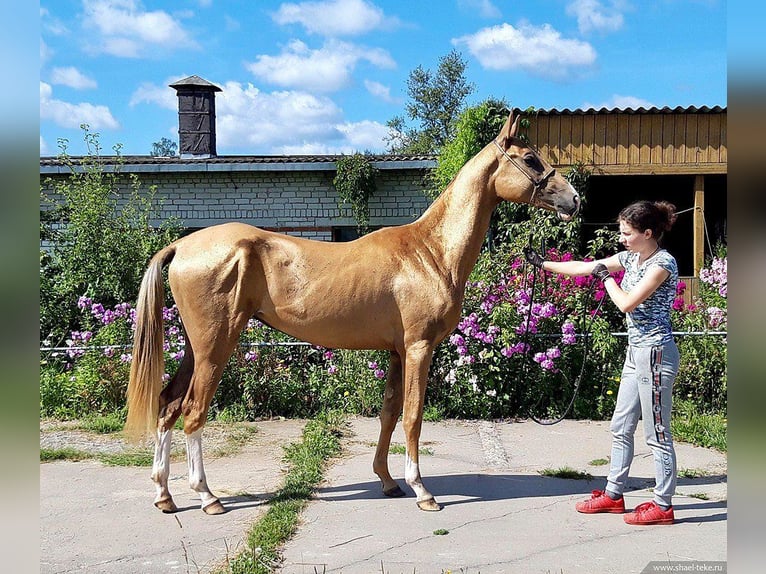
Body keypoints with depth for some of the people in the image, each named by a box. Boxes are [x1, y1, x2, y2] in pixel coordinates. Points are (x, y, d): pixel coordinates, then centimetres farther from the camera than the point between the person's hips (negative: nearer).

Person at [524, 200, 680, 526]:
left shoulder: (663, 263, -15)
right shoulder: (631, 257, 10)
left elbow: (627, 304, -21)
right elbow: (583, 268, 15)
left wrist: (606, 277, -6)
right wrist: (543, 264, 15)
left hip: (655, 354, -9)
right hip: (636, 352, 9)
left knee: (657, 434, -1)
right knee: (620, 428, 14)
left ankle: (663, 506, 9)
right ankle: (613, 494, 25)